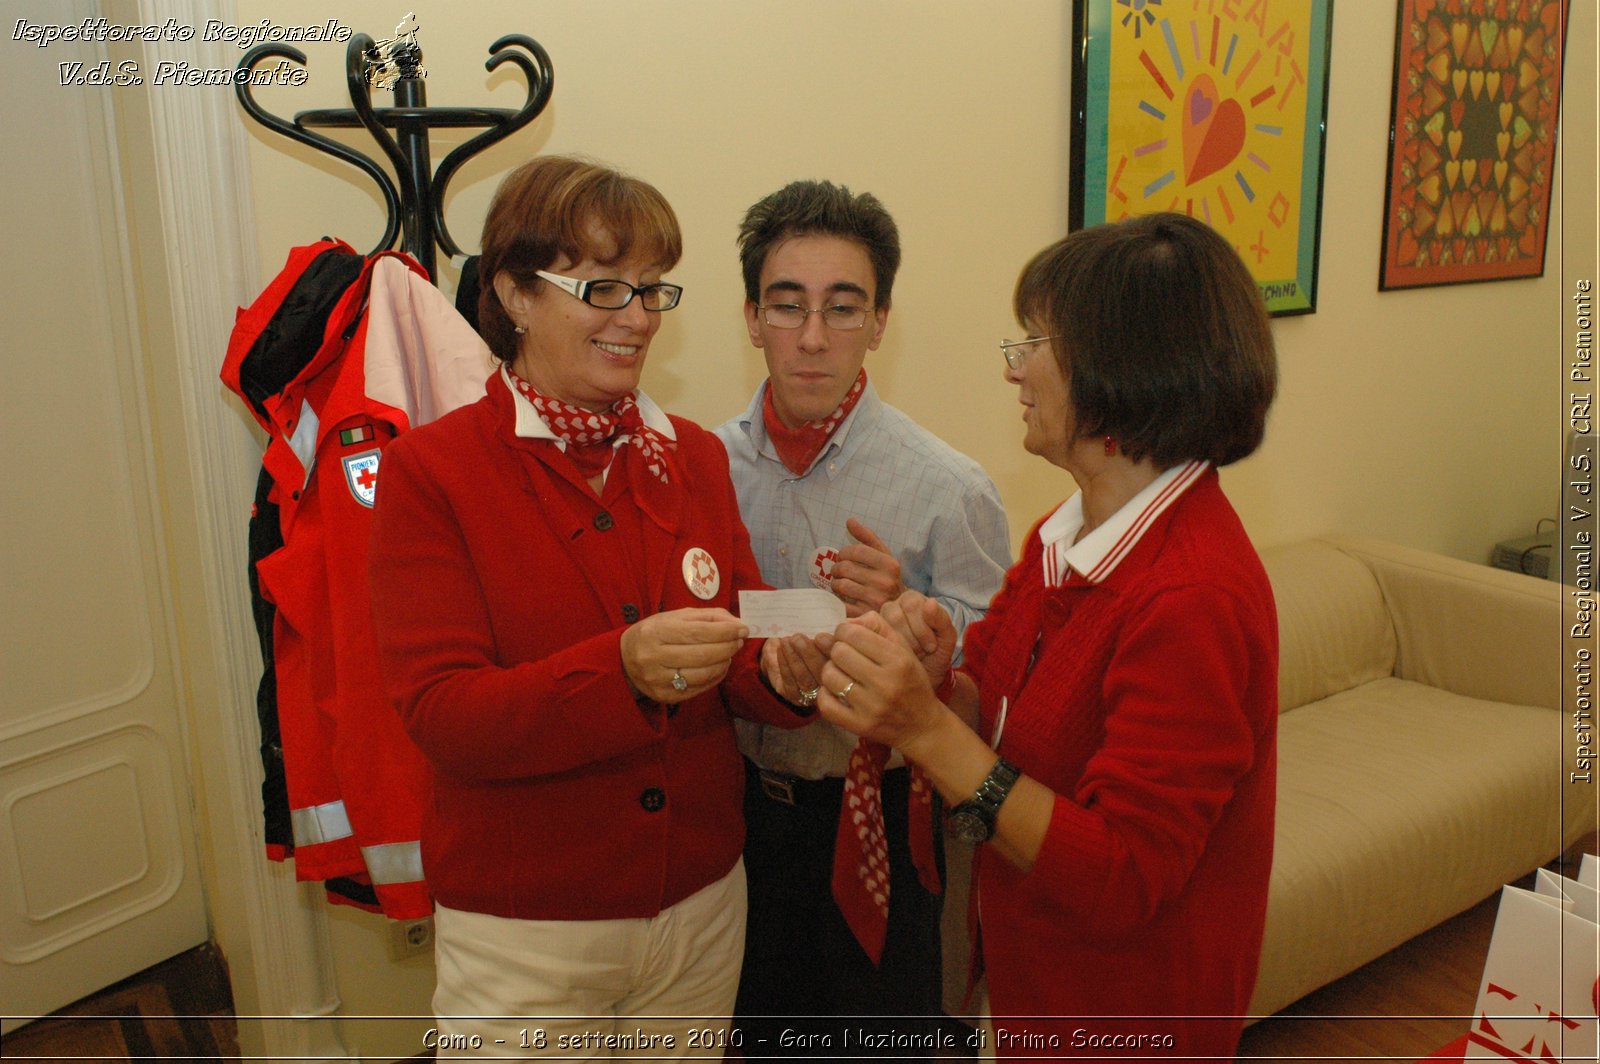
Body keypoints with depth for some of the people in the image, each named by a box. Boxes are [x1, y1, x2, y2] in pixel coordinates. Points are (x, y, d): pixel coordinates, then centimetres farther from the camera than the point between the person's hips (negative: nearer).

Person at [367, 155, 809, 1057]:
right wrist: (623, 671, -34)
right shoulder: (431, 472, -10)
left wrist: (785, 669, -23)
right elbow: (442, 714, -18)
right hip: (523, 929, -4)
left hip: (703, 904, 4)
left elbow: (742, 666, 1)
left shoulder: (694, 456, 2)